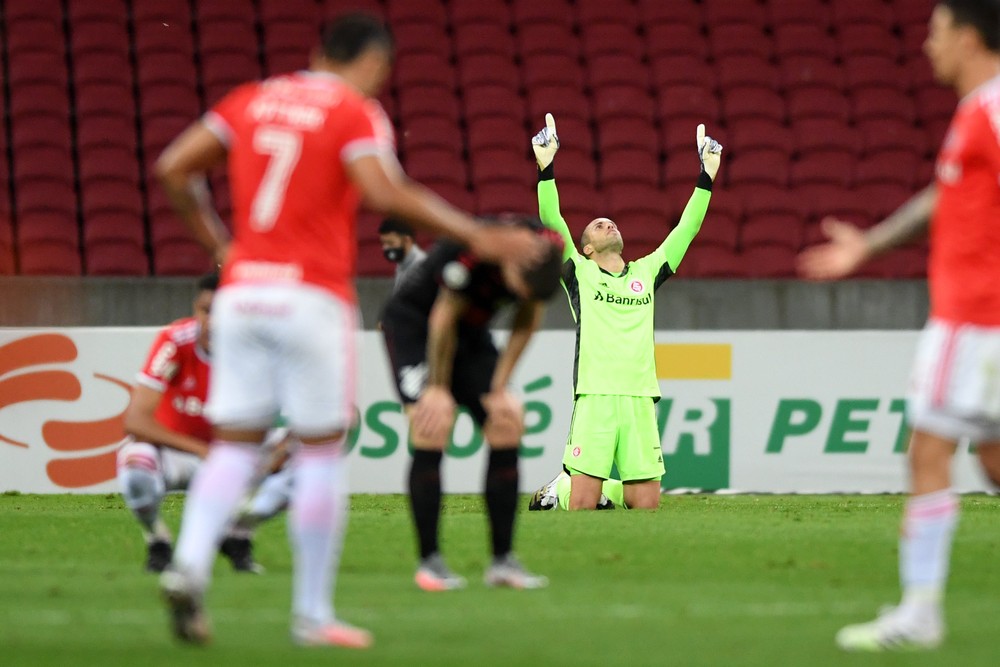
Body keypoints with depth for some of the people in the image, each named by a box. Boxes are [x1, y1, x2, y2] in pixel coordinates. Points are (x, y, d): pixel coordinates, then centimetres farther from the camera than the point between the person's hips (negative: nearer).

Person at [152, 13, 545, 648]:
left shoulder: (253, 100, 14)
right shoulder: (357, 113, -2)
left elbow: (173, 168, 11)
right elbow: (386, 192, -19)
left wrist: (216, 240, 20)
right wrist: (478, 236, -17)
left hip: (241, 291, 5)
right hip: (310, 297, -5)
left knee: (234, 446, 7)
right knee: (321, 452, 3)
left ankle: (189, 565, -18)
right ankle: (313, 613, 6)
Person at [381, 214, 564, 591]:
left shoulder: (548, 250, -18)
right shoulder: (471, 247, -37)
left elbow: (527, 322, -2)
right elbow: (443, 319, -23)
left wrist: (500, 388, -2)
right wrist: (438, 389, -13)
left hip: (472, 333, 6)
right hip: (413, 325, -6)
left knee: (507, 431, -3)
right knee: (431, 432, -19)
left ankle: (502, 561, 2)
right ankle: (429, 561, -13)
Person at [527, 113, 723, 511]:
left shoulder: (646, 273, 20)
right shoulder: (579, 274, 11)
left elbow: (686, 229, 19)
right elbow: (553, 224, 1)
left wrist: (707, 176, 15)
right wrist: (546, 168, -7)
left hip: (639, 400, 3)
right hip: (594, 398, -3)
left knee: (647, 504, -1)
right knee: (582, 507, -9)